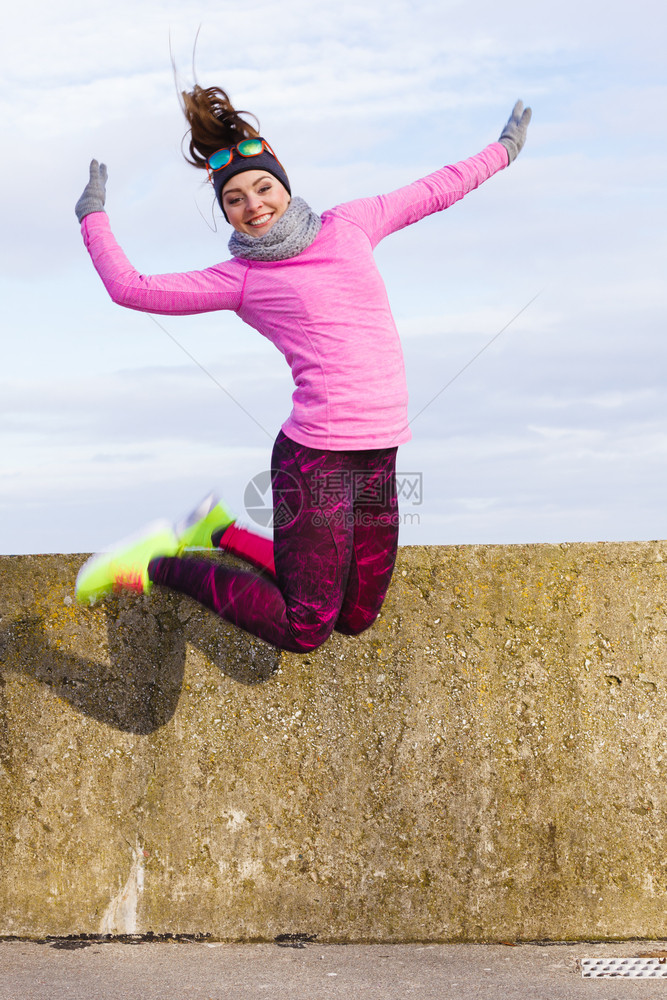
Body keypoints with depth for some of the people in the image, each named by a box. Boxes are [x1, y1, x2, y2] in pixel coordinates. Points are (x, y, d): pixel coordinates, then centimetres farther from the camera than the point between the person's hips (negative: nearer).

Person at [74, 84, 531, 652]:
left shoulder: (349, 226, 12)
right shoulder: (242, 279, 1)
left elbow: (432, 192, 25)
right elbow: (129, 287, 2)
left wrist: (503, 150, 36)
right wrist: (94, 215, 14)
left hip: (379, 456, 6)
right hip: (315, 457, -5)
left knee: (355, 618, 11)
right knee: (304, 632, -7)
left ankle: (221, 533, 26)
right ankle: (160, 564, 10)